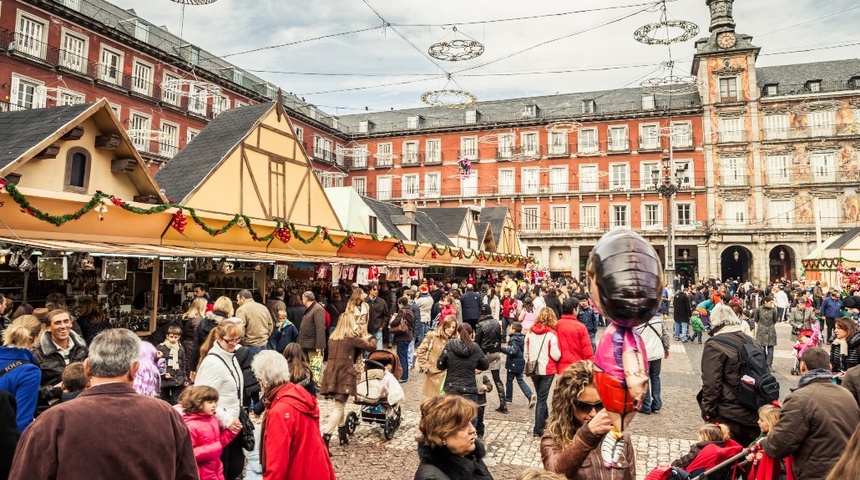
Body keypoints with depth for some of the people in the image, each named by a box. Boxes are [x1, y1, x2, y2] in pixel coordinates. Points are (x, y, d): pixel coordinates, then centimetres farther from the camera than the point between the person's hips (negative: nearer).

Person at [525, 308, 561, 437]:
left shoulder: (530, 333, -1)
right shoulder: (551, 334, -13)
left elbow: (526, 352, 6)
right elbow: (556, 355, -16)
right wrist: (559, 354, 6)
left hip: (533, 370, 4)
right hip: (547, 370, -4)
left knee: (540, 396, 22)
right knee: (542, 399, 3)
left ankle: (544, 420, 37)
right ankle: (538, 429, 7)